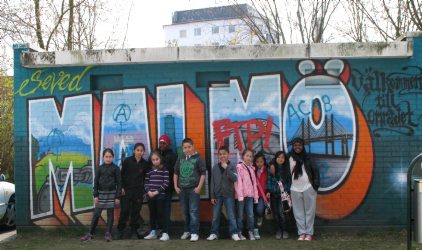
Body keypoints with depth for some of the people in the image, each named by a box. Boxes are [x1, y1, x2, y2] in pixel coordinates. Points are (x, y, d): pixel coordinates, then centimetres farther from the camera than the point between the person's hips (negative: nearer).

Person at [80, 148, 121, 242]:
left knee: (110, 214, 3)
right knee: (96, 214, 2)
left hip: (111, 193, -1)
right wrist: (95, 195, -1)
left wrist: (117, 196, -6)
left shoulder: (115, 168, -2)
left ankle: (108, 234, 11)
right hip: (101, 193, 2)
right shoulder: (99, 168, 3)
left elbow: (119, 183, -2)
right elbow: (96, 182, 5)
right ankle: (90, 233, 9)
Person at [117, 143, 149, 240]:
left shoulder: (145, 164, 4)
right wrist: (122, 187, -5)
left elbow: (145, 178, 8)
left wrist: (145, 191, 5)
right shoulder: (127, 161, -2)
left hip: (138, 191, 2)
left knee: (136, 211, 5)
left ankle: (134, 231, 14)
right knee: (125, 211, -2)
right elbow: (122, 175, 1)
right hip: (127, 190, -2)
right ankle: (120, 231, 9)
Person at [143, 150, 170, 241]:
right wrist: (148, 191, -8)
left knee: (160, 214, -6)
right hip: (150, 196, 5)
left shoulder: (164, 170, -2)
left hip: (160, 196, -5)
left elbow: (165, 183, -8)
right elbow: (146, 182, 10)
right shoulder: (149, 171, 12)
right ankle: (153, 232, 19)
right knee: (152, 214, 10)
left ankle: (165, 233, -2)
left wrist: (157, 192, -14)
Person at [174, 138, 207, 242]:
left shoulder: (198, 158, -4)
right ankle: (187, 230, 23)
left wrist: (199, 187, -10)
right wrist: (176, 186, 9)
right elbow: (176, 173, 16)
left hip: (193, 189, -4)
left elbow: (203, 173, -5)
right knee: (185, 211, 12)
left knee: (193, 211, -5)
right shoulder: (180, 159, 9)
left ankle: (194, 233, -2)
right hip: (182, 189, 5)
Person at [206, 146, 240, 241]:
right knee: (215, 216, 7)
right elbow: (212, 182, 5)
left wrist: (226, 168, -19)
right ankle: (214, 233, 14)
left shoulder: (232, 166, 0)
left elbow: (235, 178, -15)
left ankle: (234, 233, 5)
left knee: (231, 215, 1)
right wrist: (212, 196, 2)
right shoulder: (215, 167, 5)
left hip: (229, 195, -2)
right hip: (217, 195, 2)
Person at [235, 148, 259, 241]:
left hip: (250, 195, 5)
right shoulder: (239, 167, -3)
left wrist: (256, 195, 11)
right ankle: (239, 233, 12)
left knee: (251, 215, 0)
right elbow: (238, 181, -10)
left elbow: (254, 182, 16)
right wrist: (240, 195, -16)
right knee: (240, 215, 3)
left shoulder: (251, 168, 15)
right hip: (242, 195, -5)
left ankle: (251, 233, 7)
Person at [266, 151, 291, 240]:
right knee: (275, 213, 3)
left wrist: (288, 192, 4)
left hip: (283, 193, -1)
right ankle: (278, 231, 13)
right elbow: (269, 180, 2)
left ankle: (284, 230, -1)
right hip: (273, 193, 1)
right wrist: (268, 191, -3)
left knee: (281, 212, -13)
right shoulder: (271, 167, 1)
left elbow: (289, 181, 7)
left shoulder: (286, 169, 4)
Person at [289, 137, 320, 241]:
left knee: (309, 211, 2)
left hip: (308, 188, -2)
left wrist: (316, 184, -8)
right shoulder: (289, 158, 3)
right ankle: (301, 233, 11)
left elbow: (315, 170, -2)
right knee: (298, 212, 5)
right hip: (295, 189, 2)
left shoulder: (307, 157, -1)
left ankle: (309, 233, 8)